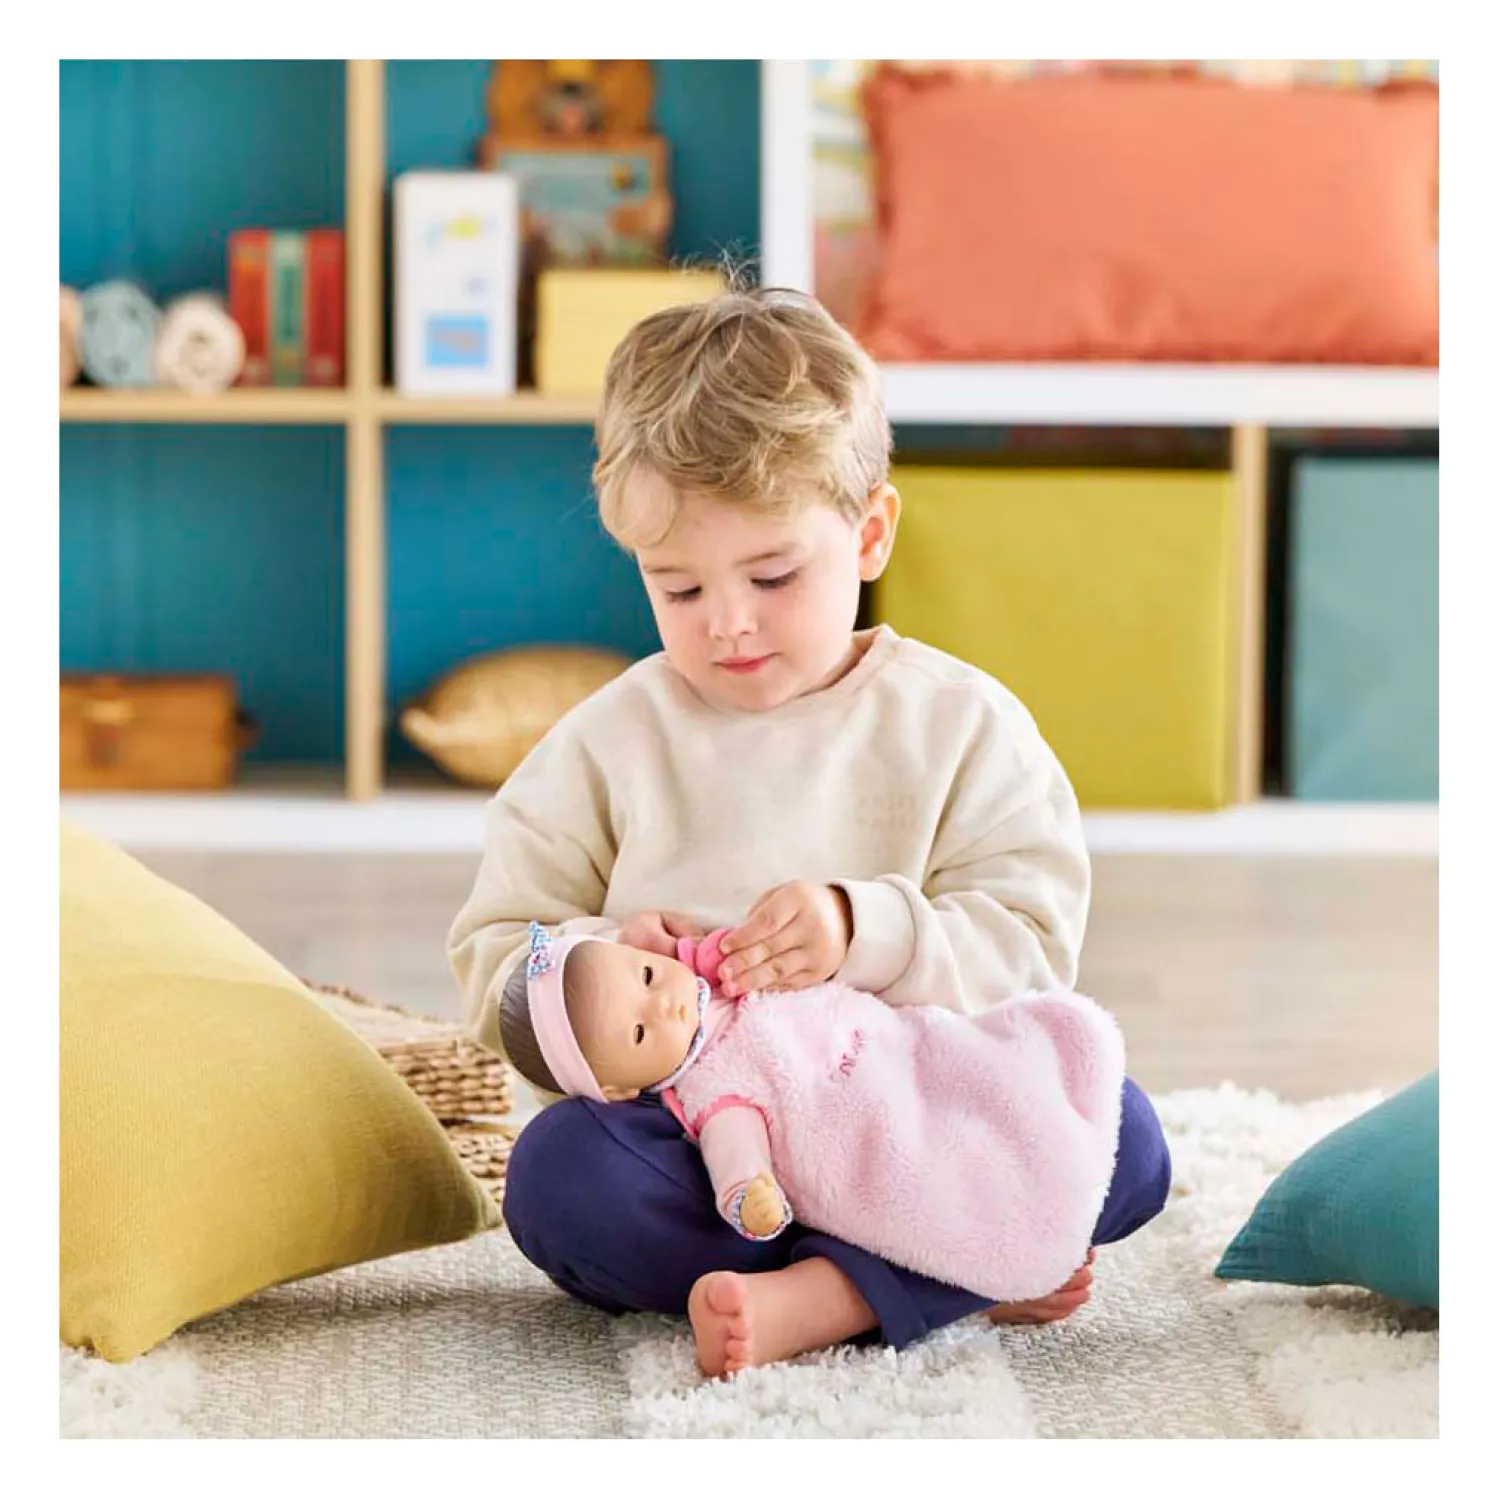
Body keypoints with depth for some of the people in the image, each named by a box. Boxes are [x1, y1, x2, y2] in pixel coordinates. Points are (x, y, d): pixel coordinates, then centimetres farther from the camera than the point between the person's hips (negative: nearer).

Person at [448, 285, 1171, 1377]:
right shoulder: (607, 743, 9)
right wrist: (599, 965, -16)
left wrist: (864, 931, -22)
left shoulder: (963, 723, 6)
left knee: (1118, 1135, -25)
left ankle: (817, 1296, -32)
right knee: (558, 1175, -32)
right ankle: (963, 1271, -29)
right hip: (689, 1136, 0)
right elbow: (491, 965, 7)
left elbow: (1033, 948, -4)